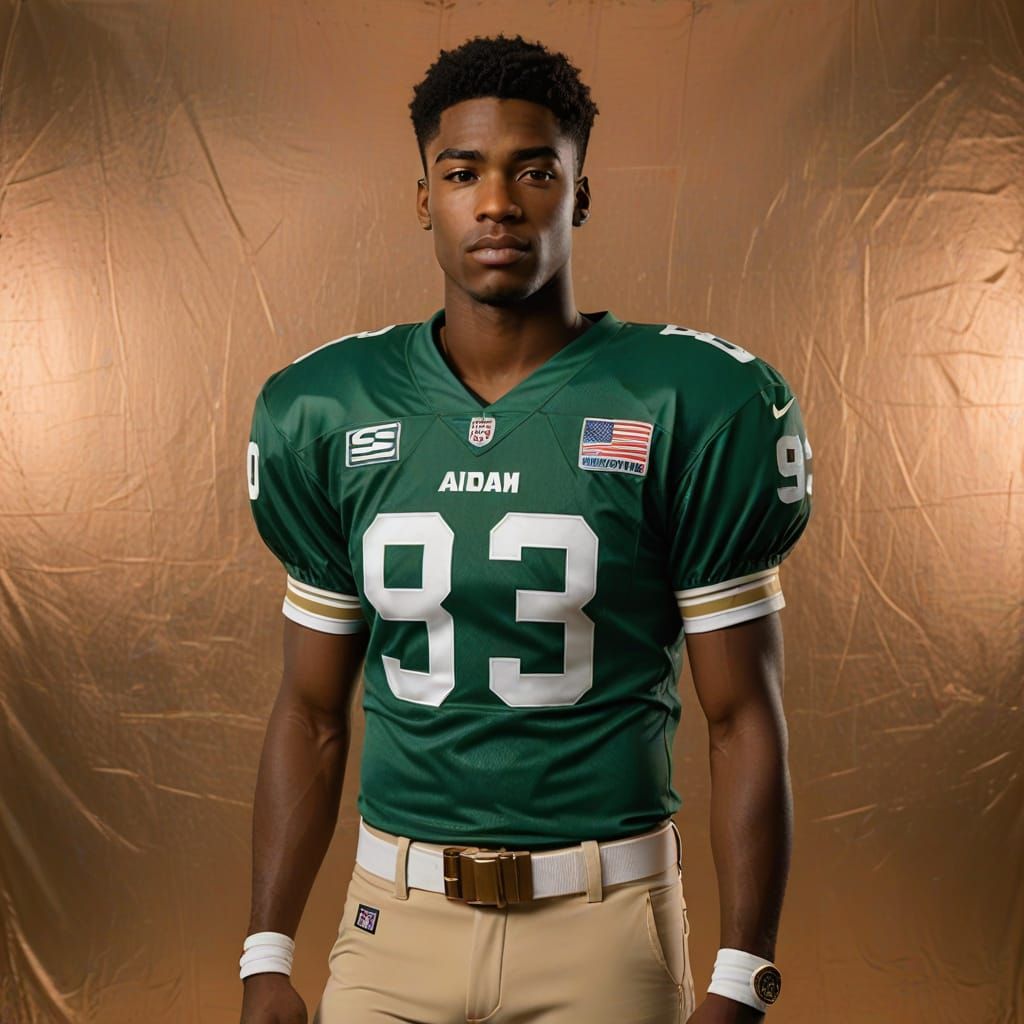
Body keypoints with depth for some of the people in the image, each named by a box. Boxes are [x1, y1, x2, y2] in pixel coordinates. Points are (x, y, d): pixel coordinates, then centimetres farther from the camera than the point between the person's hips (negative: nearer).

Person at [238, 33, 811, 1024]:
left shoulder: (693, 410, -8)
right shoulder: (328, 412, 2)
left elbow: (744, 721, -5)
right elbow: (312, 711, 7)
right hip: (396, 915, 2)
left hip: (606, 920, -2)